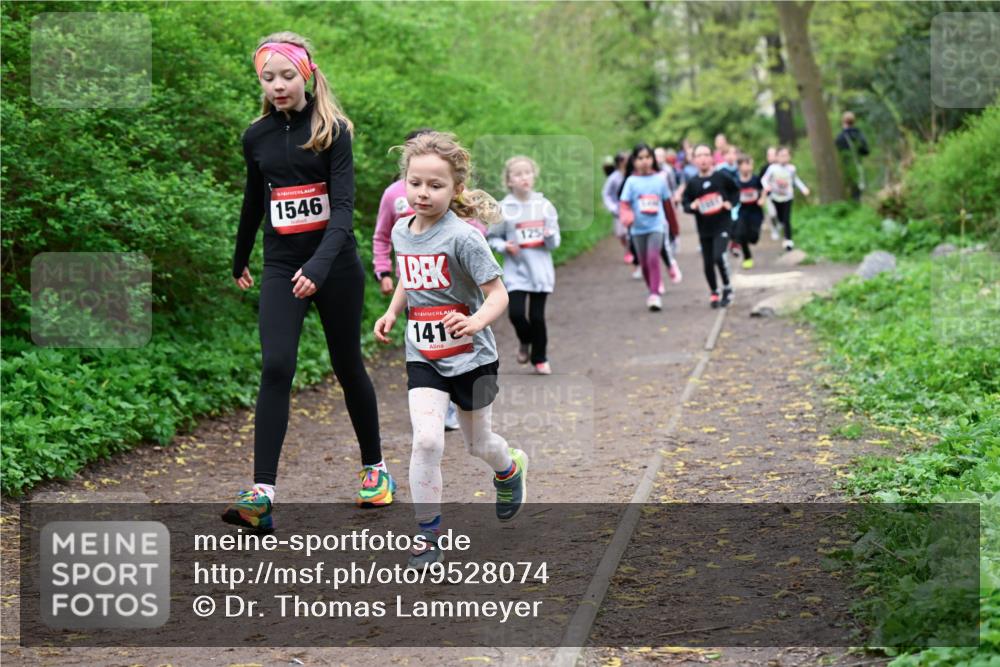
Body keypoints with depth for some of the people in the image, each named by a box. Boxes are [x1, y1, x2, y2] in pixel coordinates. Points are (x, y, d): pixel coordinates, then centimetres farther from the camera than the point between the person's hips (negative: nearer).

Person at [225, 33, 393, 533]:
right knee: (275, 369, -13)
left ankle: (374, 468, 32)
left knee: (348, 367, 10)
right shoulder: (256, 137, 5)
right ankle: (261, 494, -20)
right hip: (281, 265, 2)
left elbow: (343, 206, -17)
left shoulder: (331, 130, -7)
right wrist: (240, 260, 31)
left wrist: (319, 265, -32)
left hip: (335, 264, -2)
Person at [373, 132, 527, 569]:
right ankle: (428, 531, -3)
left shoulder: (463, 238, -20)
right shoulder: (401, 232, 0)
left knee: (478, 443, 14)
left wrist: (476, 321, -39)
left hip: (472, 356, -3)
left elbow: (497, 294, -20)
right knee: (426, 439, -15)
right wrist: (391, 312, 6)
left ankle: (510, 469, 51)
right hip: (423, 357, 3)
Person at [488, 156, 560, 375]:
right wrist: (504, 246, -15)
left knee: (537, 316, 4)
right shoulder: (504, 209, -6)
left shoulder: (544, 205, 1)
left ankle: (539, 358, 23)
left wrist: (550, 237, -16)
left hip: (540, 270, 1)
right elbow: (492, 238, 4)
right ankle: (525, 342, 20)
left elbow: (555, 242, 6)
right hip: (516, 271, -1)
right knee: (517, 313, -12)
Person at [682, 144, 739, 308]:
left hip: (722, 225, -3)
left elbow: (735, 191, 12)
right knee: (708, 263, 6)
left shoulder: (721, 177, -4)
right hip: (704, 229, 3)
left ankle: (727, 289, -1)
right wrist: (692, 206, -15)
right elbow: (685, 203, 7)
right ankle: (713, 293, 27)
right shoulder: (692, 183, 1)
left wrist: (731, 203, -5)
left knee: (719, 256, -21)